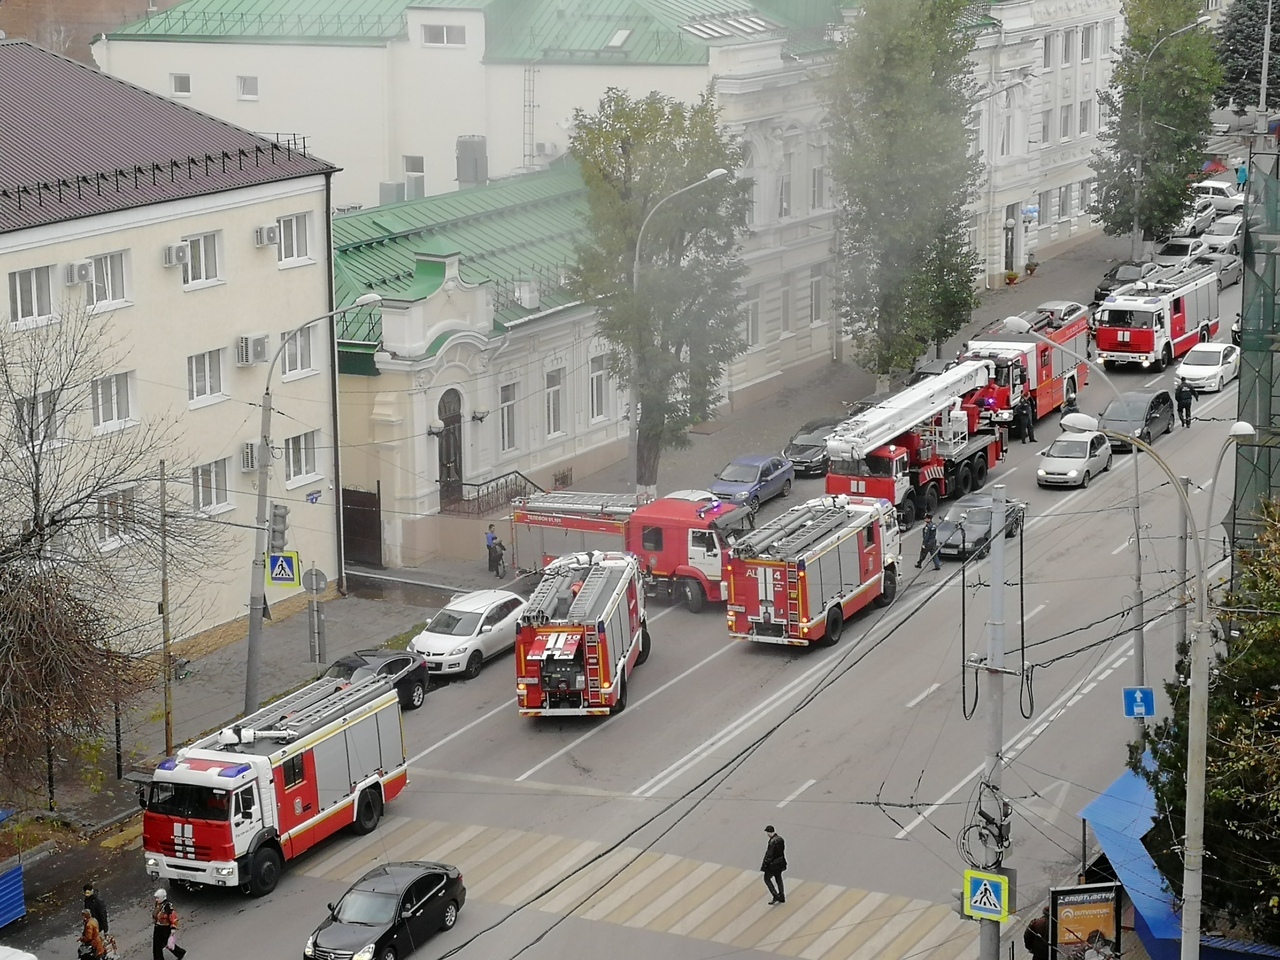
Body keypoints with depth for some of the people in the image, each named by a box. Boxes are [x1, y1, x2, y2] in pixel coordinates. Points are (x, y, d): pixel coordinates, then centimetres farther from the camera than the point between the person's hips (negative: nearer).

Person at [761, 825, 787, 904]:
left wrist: (765, 865, -15)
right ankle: (781, 897, 27)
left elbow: (769, 855, -23)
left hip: (773, 863, -8)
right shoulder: (781, 839, 1)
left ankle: (776, 896, 2)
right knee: (778, 879, 19)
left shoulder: (772, 841, -26)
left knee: (767, 879, 7)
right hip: (780, 862, 8)